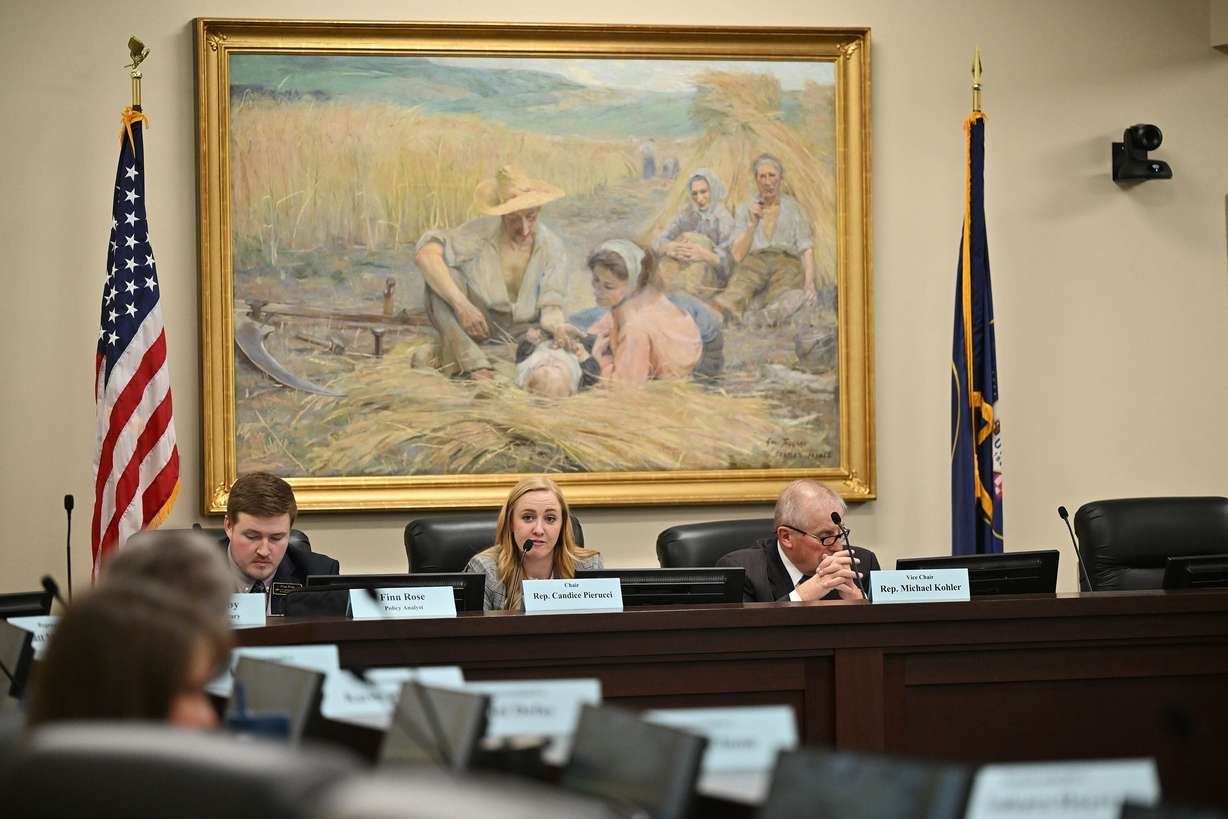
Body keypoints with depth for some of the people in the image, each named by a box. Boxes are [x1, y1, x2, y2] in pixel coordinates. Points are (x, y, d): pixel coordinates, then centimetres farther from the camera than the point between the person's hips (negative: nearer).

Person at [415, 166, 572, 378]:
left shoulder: (552, 248, -7)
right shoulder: (483, 231, -16)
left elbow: (550, 307, -11)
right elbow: (425, 252, -29)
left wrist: (555, 324, -38)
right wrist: (461, 304, -37)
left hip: (519, 328, 2)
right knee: (442, 270, -28)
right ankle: (469, 359, -41)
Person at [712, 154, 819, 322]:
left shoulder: (793, 208, 17)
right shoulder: (746, 211, 20)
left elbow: (806, 250, 8)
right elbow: (738, 256, 12)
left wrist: (809, 282, -10)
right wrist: (752, 225, -1)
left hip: (787, 261, 1)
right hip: (754, 261, -1)